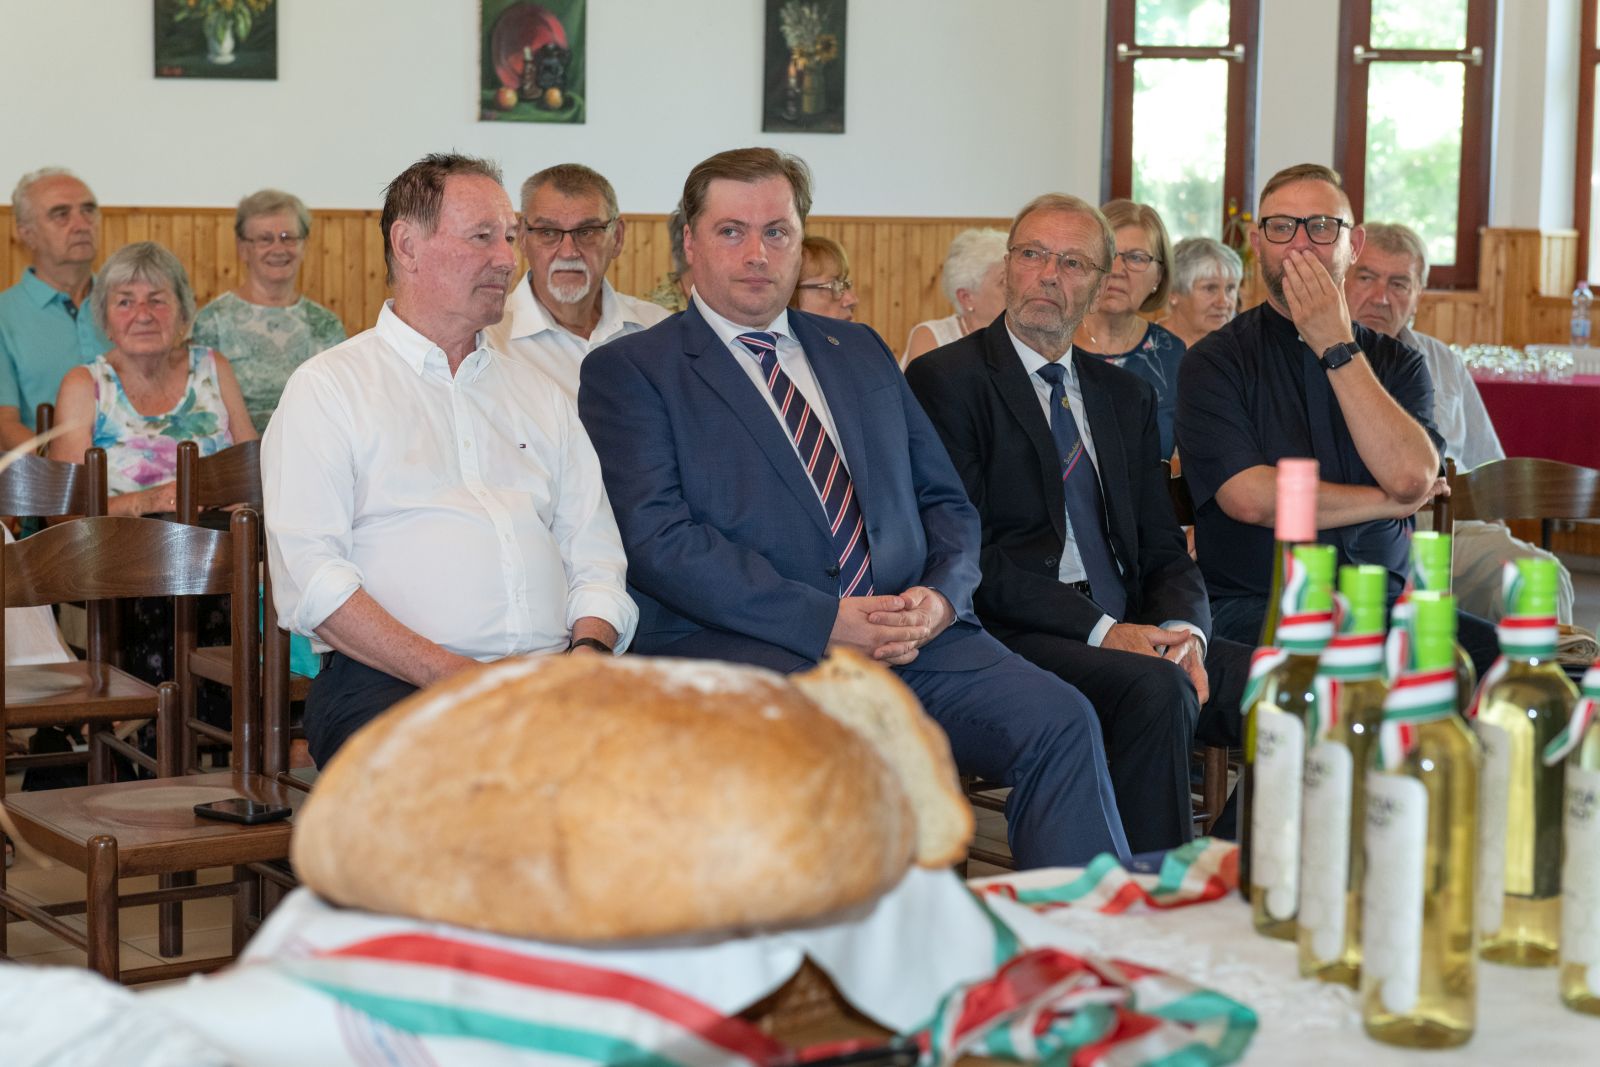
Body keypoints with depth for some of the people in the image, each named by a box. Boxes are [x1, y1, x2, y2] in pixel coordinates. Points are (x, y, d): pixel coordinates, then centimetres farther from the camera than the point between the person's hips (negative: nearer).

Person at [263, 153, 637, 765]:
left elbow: (597, 556, 18)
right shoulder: (328, 387, 8)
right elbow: (309, 576, -5)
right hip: (393, 686, -5)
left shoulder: (540, 395, 25)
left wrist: (588, 650, -5)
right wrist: (453, 676, -16)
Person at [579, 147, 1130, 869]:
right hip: (737, 642, -5)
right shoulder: (629, 371, 7)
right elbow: (657, 539, -7)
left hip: (908, 634, 5)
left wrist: (942, 593, -2)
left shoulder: (861, 353, 25)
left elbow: (946, 502, 23)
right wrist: (826, 620, -15)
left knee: (1059, 720, -22)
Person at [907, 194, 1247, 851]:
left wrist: (1181, 630, -8)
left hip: (1132, 634, 6)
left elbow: (1163, 549, 17)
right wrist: (1101, 630, -17)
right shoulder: (946, 379, 1)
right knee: (1157, 691, -34)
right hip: (1018, 637, -6)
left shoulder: (1126, 397, 22)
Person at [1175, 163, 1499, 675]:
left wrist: (1339, 348, -6)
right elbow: (1248, 497, -13)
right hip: (1253, 608, -3)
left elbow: (1411, 478, -8)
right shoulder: (1214, 362, 3)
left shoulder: (1397, 363, 13)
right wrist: (1388, 502, -2)